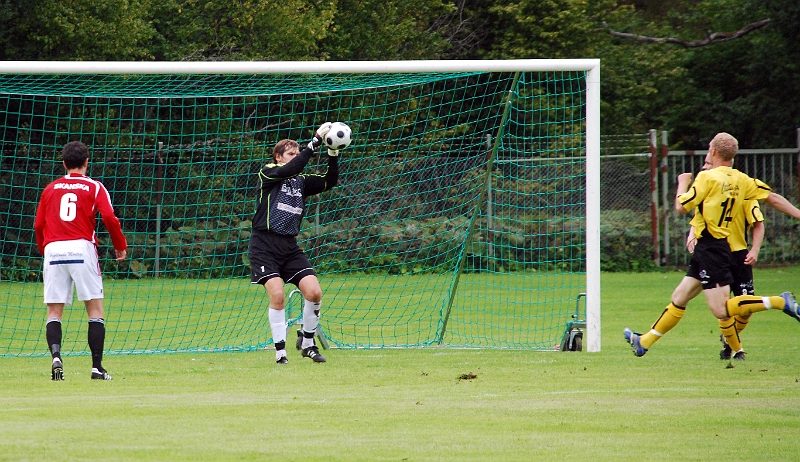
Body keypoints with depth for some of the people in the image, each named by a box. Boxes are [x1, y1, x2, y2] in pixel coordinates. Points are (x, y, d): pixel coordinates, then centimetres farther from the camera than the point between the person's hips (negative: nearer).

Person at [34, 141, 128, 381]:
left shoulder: (51, 188, 16)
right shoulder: (94, 187, 7)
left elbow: (38, 225, 12)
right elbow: (110, 218, -6)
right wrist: (120, 246, 6)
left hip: (53, 250, 2)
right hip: (81, 248, -2)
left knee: (54, 312, 6)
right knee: (95, 308, 3)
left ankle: (56, 355, -18)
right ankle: (97, 367, -5)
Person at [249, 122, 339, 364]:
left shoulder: (301, 181, 14)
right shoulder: (268, 173, -2)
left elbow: (330, 181, 4)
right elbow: (291, 170, -20)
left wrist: (333, 153, -9)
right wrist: (315, 142, -22)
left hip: (290, 246, 5)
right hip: (264, 244, -5)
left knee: (314, 292, -9)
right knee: (277, 295, -19)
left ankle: (307, 343, 12)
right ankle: (280, 351, -7)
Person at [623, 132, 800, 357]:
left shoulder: (708, 177, -14)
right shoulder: (741, 180, 6)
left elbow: (681, 207, -13)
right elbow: (773, 198, 3)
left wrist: (683, 183, 5)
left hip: (710, 249, -9)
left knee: (721, 310, -14)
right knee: (679, 297, 16)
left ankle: (779, 302, -20)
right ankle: (645, 342, 23)